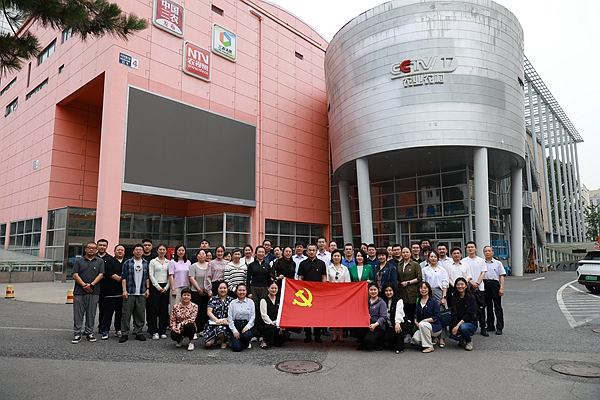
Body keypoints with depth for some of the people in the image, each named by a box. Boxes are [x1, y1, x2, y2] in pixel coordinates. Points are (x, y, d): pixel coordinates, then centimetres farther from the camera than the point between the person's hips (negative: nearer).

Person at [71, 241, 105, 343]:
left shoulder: (100, 261, 9)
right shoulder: (78, 261, 10)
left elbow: (101, 275, 0)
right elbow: (75, 275, 1)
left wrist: (91, 285, -12)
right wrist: (84, 285, -12)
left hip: (93, 292, 0)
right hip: (79, 292, 0)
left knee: (91, 314, 5)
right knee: (78, 314, 1)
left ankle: (89, 333, 15)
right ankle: (77, 334, 7)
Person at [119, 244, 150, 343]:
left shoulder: (146, 263, 11)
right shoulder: (127, 263, 3)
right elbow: (123, 277, 0)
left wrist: (147, 289, 4)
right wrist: (124, 290, -8)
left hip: (142, 293, 2)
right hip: (129, 293, -2)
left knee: (140, 314, 6)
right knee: (126, 313, -1)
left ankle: (138, 333, 15)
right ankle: (125, 334, 8)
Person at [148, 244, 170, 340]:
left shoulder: (169, 262, 10)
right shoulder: (153, 262, 4)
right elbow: (151, 276, -2)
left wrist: (166, 287, -5)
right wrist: (158, 287, -9)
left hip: (165, 288, 2)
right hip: (155, 287, -2)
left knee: (164, 310, 3)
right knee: (154, 309, -4)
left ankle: (163, 331, 9)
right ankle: (154, 332, 2)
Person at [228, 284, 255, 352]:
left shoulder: (250, 302, 5)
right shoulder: (232, 303, 5)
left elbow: (253, 316, 1)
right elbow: (230, 318, 1)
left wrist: (247, 326, -14)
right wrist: (234, 330, -10)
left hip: (246, 324, 1)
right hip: (236, 325, 0)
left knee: (246, 335, -33)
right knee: (237, 348, -19)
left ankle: (247, 344, 4)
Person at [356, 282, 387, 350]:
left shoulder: (381, 302, -3)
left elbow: (383, 317, -11)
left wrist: (375, 324, -26)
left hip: (378, 326, -4)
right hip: (367, 324, 5)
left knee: (368, 339, -29)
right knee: (357, 329, -27)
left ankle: (379, 342, 8)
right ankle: (363, 344, 4)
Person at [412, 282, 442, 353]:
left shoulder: (434, 301, -6)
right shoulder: (418, 302, 11)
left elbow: (437, 317, -12)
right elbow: (416, 315, 13)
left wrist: (425, 320, -19)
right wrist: (416, 322, -8)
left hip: (435, 327, -4)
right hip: (422, 328, 4)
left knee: (422, 324, -35)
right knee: (415, 338, -26)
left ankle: (429, 346, -17)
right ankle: (431, 340, 7)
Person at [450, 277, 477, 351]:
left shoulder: (471, 298, -9)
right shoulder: (454, 298, 3)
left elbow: (469, 314, -16)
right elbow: (454, 313, -3)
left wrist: (458, 325, -26)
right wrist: (454, 327, -19)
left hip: (471, 323, -3)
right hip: (458, 323, 3)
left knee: (463, 327, -36)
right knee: (454, 335, -27)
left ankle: (469, 341, -3)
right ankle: (463, 339, 11)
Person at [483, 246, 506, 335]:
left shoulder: (498, 263, 5)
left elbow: (501, 276, 2)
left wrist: (501, 288, -7)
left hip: (494, 283, -2)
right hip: (485, 284, 2)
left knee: (497, 306, 0)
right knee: (488, 306, 9)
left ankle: (499, 327, 5)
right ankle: (490, 326, 18)